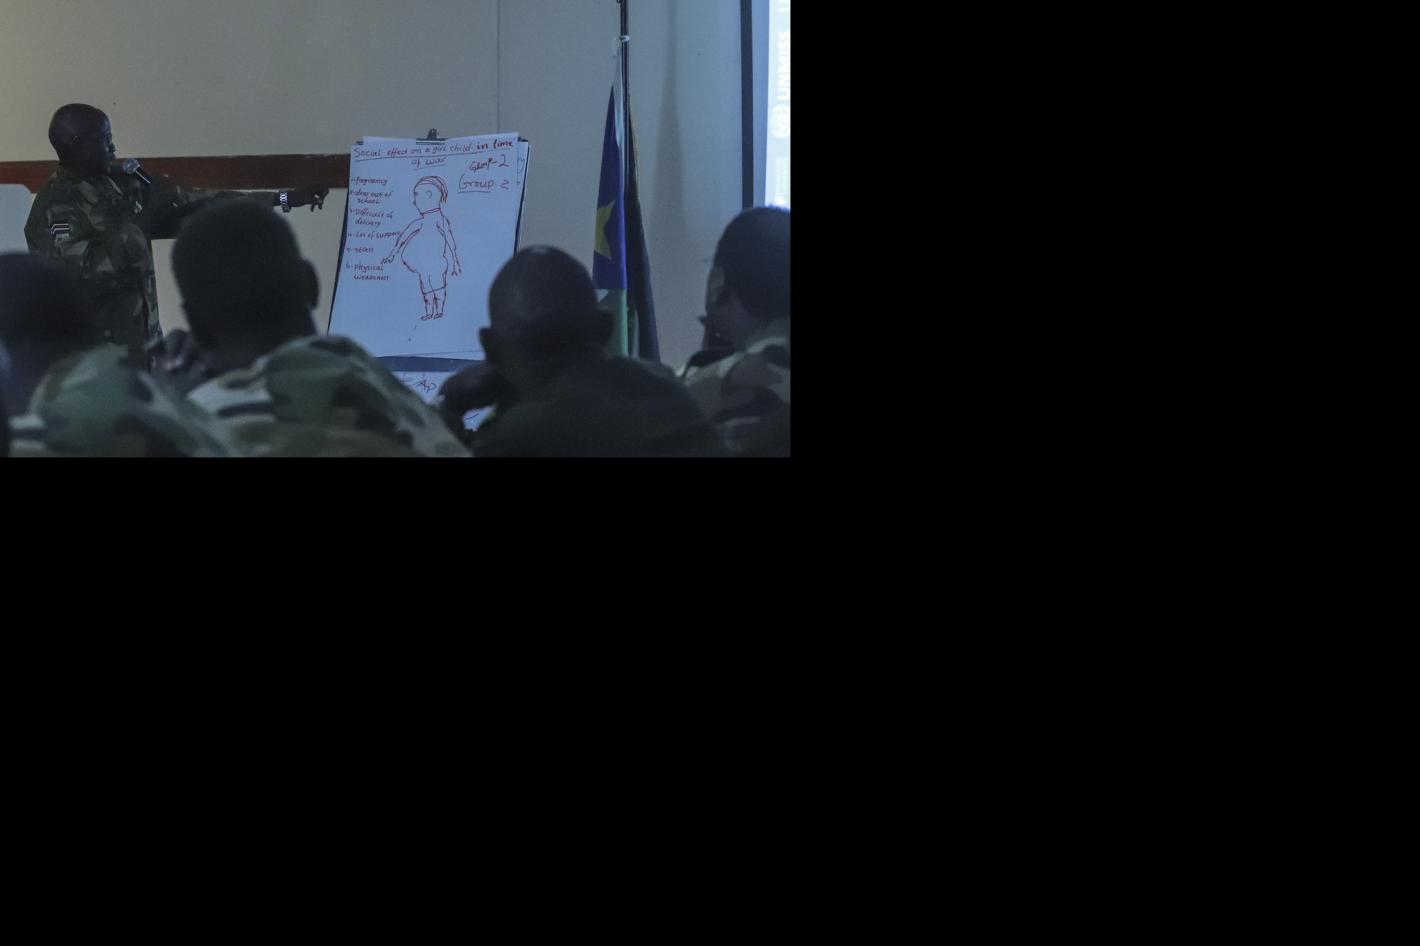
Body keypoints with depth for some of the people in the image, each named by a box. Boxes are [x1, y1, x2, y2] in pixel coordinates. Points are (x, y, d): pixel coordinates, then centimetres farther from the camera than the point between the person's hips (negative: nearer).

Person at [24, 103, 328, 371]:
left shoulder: (120, 186, 9)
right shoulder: (55, 207, -12)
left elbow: (193, 206, 12)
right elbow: (87, 272, -24)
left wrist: (285, 198, 10)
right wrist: (143, 218, -17)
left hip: (142, 346, 7)